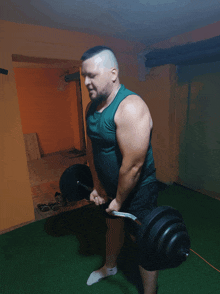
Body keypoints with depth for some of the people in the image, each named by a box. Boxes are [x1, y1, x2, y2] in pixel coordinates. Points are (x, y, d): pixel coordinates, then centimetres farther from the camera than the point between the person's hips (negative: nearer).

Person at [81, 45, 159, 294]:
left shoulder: (130, 108, -29)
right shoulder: (92, 107, -1)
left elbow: (133, 165, -28)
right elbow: (92, 148, 6)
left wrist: (120, 200, -15)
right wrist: (97, 186, 8)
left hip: (137, 188, -8)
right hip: (110, 185, 8)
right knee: (113, 225, 28)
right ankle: (110, 267, 57)